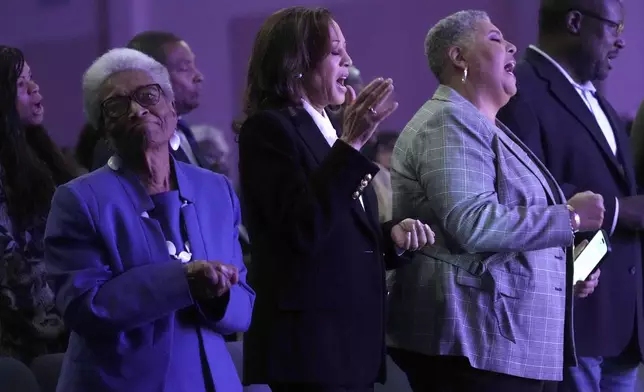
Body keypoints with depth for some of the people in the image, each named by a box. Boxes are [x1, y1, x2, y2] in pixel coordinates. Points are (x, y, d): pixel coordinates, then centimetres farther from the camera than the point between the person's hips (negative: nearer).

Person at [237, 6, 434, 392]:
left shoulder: (327, 130, 17)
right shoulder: (268, 128, -9)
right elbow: (305, 230, -22)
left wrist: (393, 235, 4)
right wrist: (352, 142, -24)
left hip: (352, 338, 9)